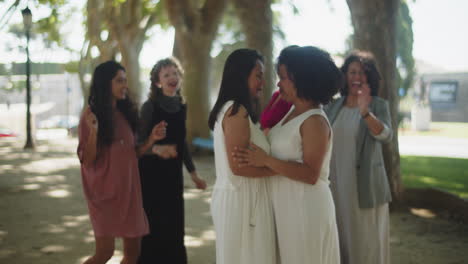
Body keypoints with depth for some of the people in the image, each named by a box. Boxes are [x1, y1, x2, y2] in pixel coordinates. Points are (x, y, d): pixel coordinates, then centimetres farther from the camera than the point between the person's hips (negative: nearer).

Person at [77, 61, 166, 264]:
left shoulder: (125, 113, 9)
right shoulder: (92, 115, -8)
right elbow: (87, 160, -12)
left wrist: (152, 138, -1)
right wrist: (93, 131, -26)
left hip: (128, 189, 6)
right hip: (105, 191, -6)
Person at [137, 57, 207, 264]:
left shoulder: (182, 106, 6)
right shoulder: (150, 106, -11)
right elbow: (139, 142, -12)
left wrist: (193, 172, 17)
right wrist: (157, 148, -33)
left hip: (173, 172, 5)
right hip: (151, 172, -5)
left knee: (174, 224, 9)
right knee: (152, 225, -3)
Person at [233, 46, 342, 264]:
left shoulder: (315, 121, -17)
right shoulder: (292, 114, 10)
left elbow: (311, 175, -23)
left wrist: (266, 161, -25)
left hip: (306, 207, -8)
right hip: (287, 206, 8)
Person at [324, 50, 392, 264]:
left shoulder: (379, 105, -5)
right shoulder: (333, 107, 6)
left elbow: (385, 135, -24)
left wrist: (365, 112, -40)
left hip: (365, 188, -4)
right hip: (336, 187, 4)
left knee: (368, 244, 1)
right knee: (340, 241, 11)